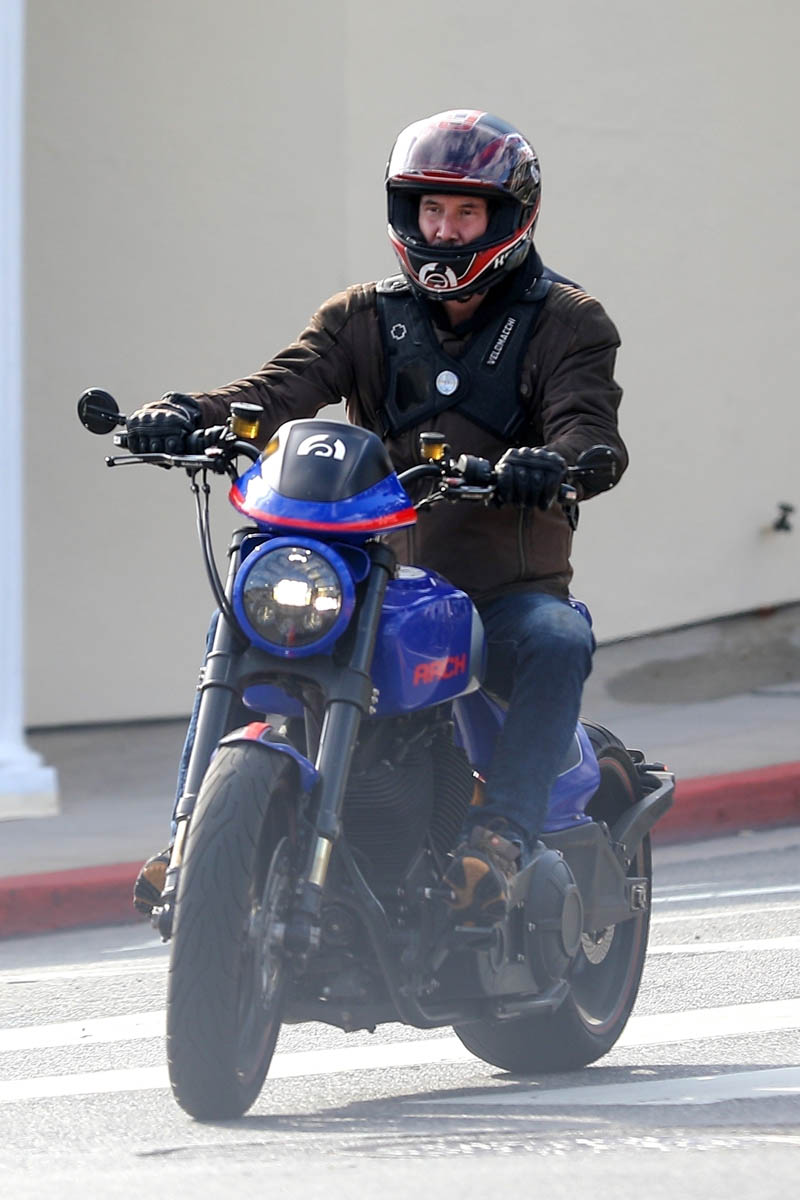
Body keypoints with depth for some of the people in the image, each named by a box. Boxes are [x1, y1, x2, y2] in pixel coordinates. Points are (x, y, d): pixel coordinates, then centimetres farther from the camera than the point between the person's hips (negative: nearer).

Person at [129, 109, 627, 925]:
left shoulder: (565, 323, 4)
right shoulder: (365, 319, 12)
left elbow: (591, 428, -14)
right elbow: (283, 386, -5)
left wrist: (551, 463, -40)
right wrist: (190, 416, -27)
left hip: (511, 594, -3)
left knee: (558, 643, -35)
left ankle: (501, 834, -41)